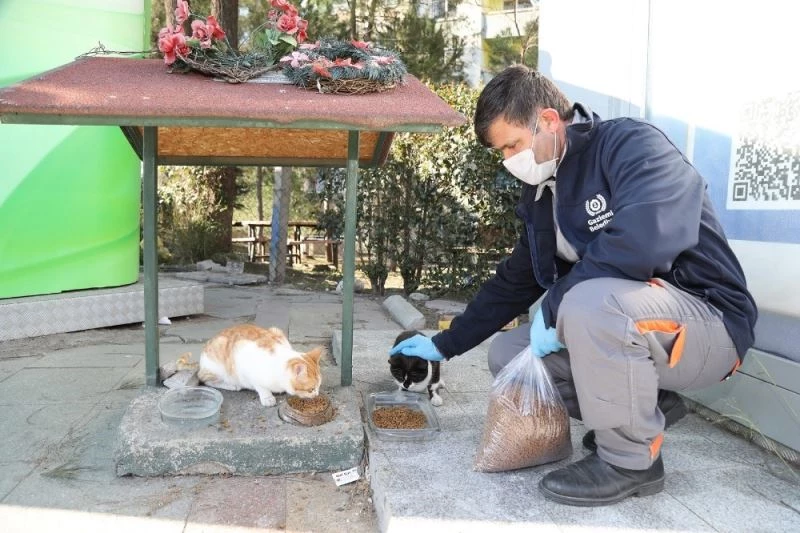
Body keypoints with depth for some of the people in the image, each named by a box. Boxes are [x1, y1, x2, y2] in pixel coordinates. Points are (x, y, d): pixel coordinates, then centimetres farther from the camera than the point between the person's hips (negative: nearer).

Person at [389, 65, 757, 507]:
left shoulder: (630, 144, -17)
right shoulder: (542, 194, 7)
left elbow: (649, 237, -36)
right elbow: (513, 282, 15)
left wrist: (554, 307, -25)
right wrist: (445, 345, 16)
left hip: (707, 322, -8)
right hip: (625, 327, 8)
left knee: (590, 303, -36)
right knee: (506, 354, 2)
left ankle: (631, 460, -12)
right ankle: (645, 406, 10)